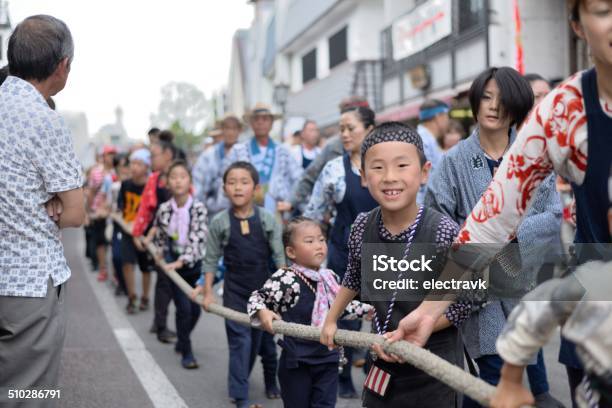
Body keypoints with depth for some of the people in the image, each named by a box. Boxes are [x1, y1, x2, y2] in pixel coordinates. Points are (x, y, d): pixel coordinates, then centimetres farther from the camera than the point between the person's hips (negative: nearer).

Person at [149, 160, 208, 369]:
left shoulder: (198, 208, -11)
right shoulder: (164, 209, -5)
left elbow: (197, 238, -18)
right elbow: (159, 235, 12)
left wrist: (182, 261, -25)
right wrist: (160, 253, 7)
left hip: (194, 263, 0)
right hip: (173, 262, 0)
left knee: (195, 309, 8)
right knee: (184, 308, -6)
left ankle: (182, 341, 34)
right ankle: (186, 352, 8)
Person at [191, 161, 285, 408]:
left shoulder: (268, 220, -5)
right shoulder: (219, 223, -6)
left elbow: (280, 257, -1)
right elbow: (211, 260, 1)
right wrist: (207, 292, -1)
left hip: (264, 288, 1)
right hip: (235, 290, -1)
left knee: (262, 338, 13)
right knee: (240, 341, -4)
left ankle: (271, 380, 33)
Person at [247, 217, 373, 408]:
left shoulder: (330, 277, 5)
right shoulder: (285, 279, -16)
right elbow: (257, 298, -10)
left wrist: (369, 309, 20)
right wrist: (262, 313, -30)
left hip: (328, 359, 5)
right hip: (297, 360, -5)